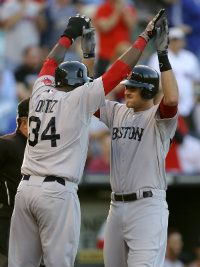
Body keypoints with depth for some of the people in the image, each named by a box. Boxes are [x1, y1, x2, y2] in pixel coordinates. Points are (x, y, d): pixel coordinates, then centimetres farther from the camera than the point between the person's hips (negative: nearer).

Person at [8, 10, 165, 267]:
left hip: (25, 188, 6)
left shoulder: (40, 94, 12)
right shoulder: (79, 99, -2)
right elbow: (119, 71, -1)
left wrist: (69, 34, 43)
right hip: (58, 191, -6)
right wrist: (145, 37, 5)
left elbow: (51, 63, 31)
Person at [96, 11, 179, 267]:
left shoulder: (159, 117, -6)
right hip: (117, 205, 8)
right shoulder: (117, 112, 14)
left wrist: (163, 54, -29)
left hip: (147, 205, -8)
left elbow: (172, 99, -26)